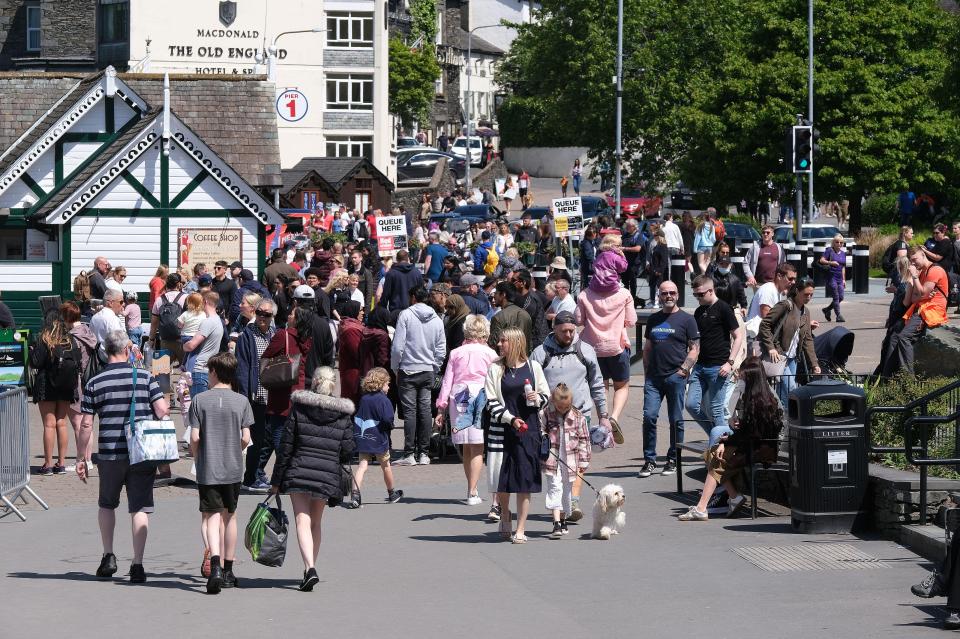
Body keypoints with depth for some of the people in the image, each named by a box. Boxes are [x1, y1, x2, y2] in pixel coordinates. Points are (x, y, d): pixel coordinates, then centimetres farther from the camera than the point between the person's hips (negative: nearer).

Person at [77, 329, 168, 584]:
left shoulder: (95, 383, -1)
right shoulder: (144, 377, -2)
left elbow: (86, 425, -1)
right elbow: (162, 411, -7)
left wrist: (81, 458, 6)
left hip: (109, 454, 1)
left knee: (107, 504, 21)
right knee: (140, 508, 3)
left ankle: (108, 556, 19)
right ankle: (137, 565, -2)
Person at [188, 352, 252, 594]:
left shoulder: (200, 400, -4)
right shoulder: (241, 401, 0)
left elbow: (195, 438, -6)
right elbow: (246, 438, -2)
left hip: (207, 469, -2)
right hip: (233, 468, 2)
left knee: (210, 517, -4)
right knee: (229, 516, 16)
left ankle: (215, 564, -28)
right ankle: (228, 571, 25)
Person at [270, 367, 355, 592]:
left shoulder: (299, 409, -3)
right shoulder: (344, 415, 2)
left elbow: (285, 447, -2)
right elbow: (348, 451, 2)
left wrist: (276, 480, 4)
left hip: (299, 471, -3)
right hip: (328, 475, 3)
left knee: (303, 521, -5)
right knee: (315, 523, 17)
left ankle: (310, 568, -23)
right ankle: (309, 569, 22)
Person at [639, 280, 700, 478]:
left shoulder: (686, 319, 3)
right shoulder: (653, 319, 16)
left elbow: (694, 348, 0)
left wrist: (684, 369, -11)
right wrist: (646, 373, 12)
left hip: (676, 376, -3)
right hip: (653, 378, 4)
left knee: (676, 420, 2)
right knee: (649, 416, -6)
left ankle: (673, 460, 12)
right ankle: (649, 460, -1)